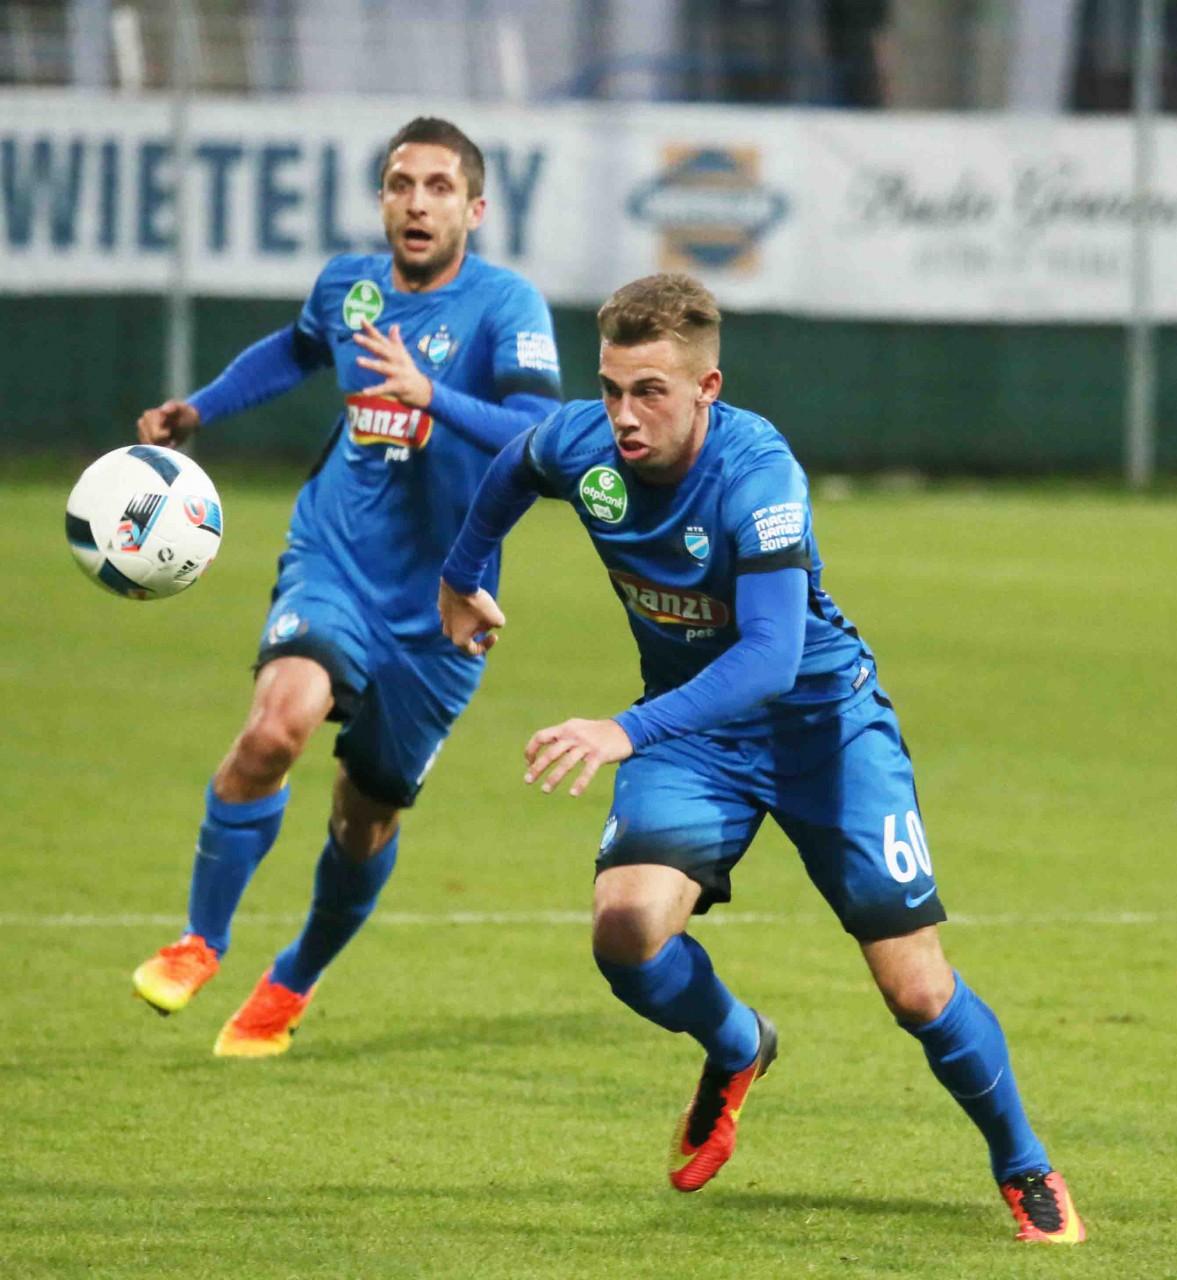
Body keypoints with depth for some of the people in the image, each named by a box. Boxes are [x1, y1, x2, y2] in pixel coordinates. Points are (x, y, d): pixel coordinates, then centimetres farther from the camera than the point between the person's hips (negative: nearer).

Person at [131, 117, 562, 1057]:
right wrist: (198, 411, 23)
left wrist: (427, 394, -39)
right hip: (334, 567, 2)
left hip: (439, 605, -2)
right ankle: (200, 944, -10)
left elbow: (541, 438, -28)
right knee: (278, 723, -28)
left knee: (368, 816, 10)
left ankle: (294, 985, 40)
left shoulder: (506, 305, -12)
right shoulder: (348, 285, 3)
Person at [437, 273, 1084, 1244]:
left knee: (919, 992, -6)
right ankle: (736, 1052, 12)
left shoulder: (756, 472, -31)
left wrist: (629, 732, -52)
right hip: (691, 729, 4)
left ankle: (1025, 1169, 21)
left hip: (821, 719, -4)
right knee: (626, 928, -22)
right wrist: (463, 575, 26)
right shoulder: (580, 444, -15)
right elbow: (511, 471, 12)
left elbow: (770, 657, -41)